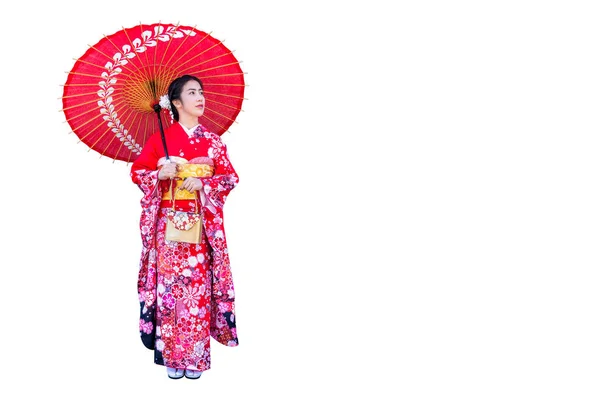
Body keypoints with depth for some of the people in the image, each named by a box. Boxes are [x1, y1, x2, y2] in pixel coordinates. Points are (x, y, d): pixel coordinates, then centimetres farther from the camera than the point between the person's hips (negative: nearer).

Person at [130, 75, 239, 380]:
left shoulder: (213, 141, 6)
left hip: (202, 225, 1)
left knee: (198, 286, 1)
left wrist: (202, 184, -14)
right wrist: (160, 174, -16)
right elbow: (137, 171, 3)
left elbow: (231, 177, 3)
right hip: (169, 225, -1)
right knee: (170, 285, -1)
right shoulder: (160, 139, 2)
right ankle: (172, 355, 8)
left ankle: (195, 355, 10)